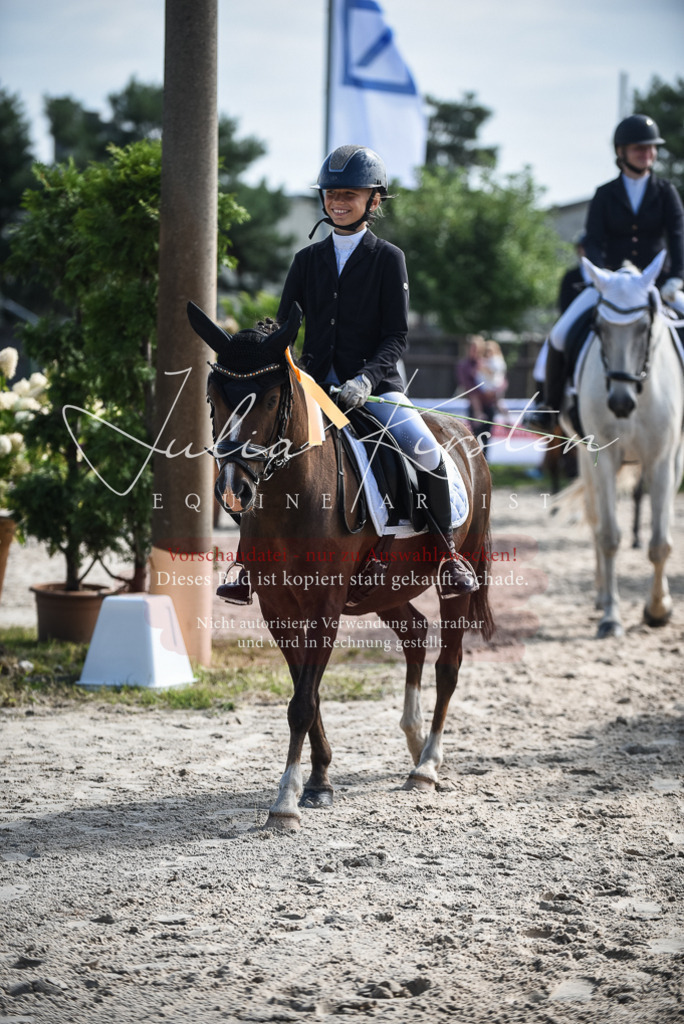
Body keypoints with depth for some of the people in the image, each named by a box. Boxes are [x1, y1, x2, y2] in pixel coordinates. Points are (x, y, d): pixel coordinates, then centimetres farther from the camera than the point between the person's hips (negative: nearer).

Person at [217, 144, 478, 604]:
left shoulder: (388, 259, 1)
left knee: (427, 451, -24)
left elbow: (397, 335, -5)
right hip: (317, 384, 3)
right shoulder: (308, 259, 11)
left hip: (375, 382, -3)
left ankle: (447, 550, -4)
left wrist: (366, 378, -22)